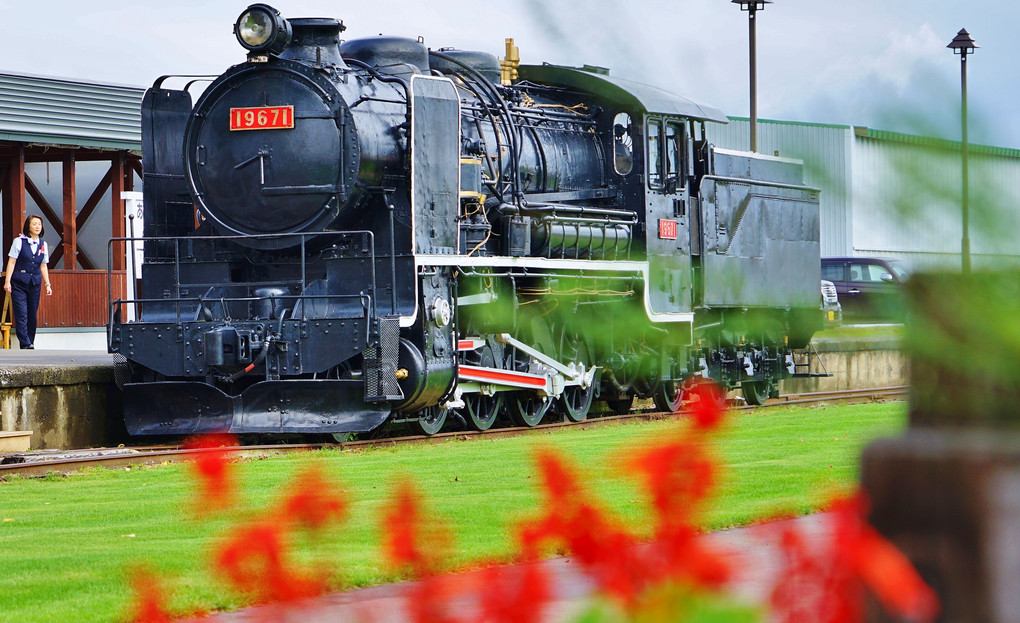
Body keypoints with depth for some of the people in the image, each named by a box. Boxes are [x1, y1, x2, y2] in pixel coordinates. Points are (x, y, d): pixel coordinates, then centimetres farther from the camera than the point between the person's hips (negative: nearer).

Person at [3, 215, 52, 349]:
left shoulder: (43, 244, 10)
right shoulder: (19, 241, -1)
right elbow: (11, 262, -2)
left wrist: (47, 284, 11)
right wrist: (7, 281, -9)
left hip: (35, 283, 4)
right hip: (19, 282, -4)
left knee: (32, 315, 4)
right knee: (21, 314, -11)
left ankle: (30, 342, 10)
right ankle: (25, 344, -15)